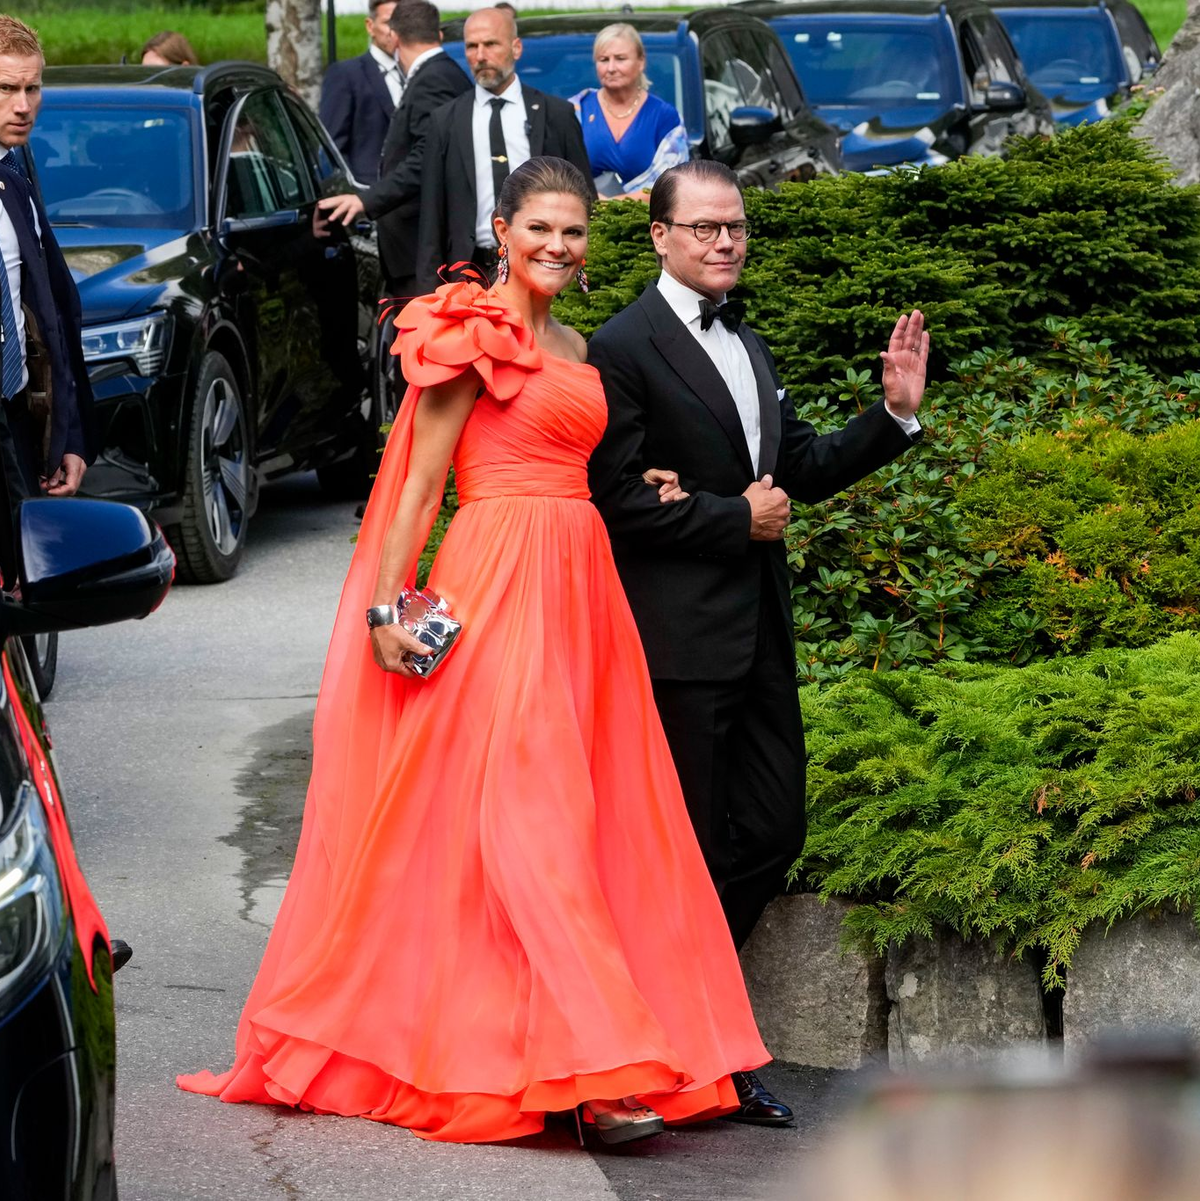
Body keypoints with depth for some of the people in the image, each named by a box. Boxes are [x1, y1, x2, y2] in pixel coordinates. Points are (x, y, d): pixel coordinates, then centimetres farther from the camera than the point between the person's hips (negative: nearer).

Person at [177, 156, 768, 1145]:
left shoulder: (570, 347, 19)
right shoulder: (477, 333, -5)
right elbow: (419, 481, -7)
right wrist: (387, 606, -11)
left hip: (578, 584, 9)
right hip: (499, 579, -9)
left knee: (594, 803, 5)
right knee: (527, 810, -11)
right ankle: (594, 1067, -16)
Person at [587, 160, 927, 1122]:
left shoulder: (750, 346, 17)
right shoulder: (625, 348, -11)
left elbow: (802, 467, 20)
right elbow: (619, 500, -17)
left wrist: (895, 414, 7)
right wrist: (737, 518, -13)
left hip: (760, 634, 8)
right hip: (680, 637, -8)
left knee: (773, 832, 8)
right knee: (689, 848, 0)